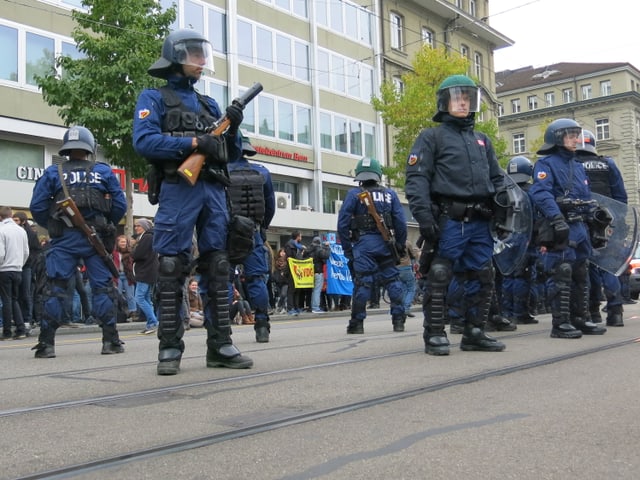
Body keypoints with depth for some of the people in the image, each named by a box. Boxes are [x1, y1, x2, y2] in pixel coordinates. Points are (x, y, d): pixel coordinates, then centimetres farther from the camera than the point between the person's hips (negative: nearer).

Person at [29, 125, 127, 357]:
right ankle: (110, 341, 4)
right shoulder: (104, 172, 6)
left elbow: (37, 207, 2)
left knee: (55, 287, 3)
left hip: (63, 239, 0)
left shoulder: (53, 173, 6)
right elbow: (120, 205, 3)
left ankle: (46, 344, 1)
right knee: (103, 287, 5)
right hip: (96, 238, 0)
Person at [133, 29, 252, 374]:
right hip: (177, 190, -5)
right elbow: (144, 141, -11)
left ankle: (220, 345, 7)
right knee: (172, 270, -5)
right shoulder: (153, 98, 6)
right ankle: (170, 348, 0)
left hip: (214, 191, 6)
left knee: (217, 267, 3)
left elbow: (232, 154, 20)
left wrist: (232, 129, 0)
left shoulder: (209, 104, 23)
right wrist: (194, 142, -17)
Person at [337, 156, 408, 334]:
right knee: (393, 280, 9)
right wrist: (400, 246, 12)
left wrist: (347, 249, 4)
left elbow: (343, 223, -3)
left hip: (363, 243, -2)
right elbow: (401, 223, 4)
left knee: (363, 282, -2)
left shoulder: (354, 194, 2)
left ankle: (357, 323, 2)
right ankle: (398, 320, 9)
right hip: (386, 244, 2)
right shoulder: (390, 194, 9)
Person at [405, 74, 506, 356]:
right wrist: (424, 216, -18)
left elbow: (497, 180, 26)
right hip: (448, 220, -6)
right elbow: (416, 179, -6)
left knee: (482, 278, 7)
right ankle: (434, 335, 1)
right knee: (439, 277, -6)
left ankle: (474, 333, 17)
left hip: (480, 222, 6)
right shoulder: (431, 137, 5)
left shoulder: (482, 140, 23)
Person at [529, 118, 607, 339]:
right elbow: (541, 193, -21)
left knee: (580, 274, 13)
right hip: (560, 228, -9)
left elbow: (586, 197, 26)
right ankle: (560, 323, -5)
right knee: (561, 274, -10)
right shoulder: (546, 164, -5)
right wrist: (557, 219, -33)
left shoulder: (578, 165, 22)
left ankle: (579, 319, 22)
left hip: (579, 227, 9)